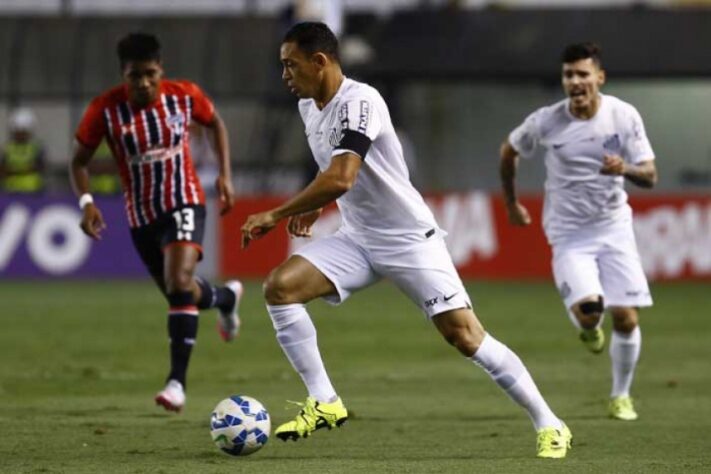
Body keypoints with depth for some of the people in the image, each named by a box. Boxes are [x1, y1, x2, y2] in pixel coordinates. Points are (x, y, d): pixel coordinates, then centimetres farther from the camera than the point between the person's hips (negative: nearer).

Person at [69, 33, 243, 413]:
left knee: (179, 283, -25)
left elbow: (216, 124, 11)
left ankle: (177, 381, -22)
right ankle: (226, 297, 51)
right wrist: (86, 202, -20)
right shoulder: (105, 110, -13)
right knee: (181, 294, 14)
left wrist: (225, 176, 2)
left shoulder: (184, 96, -10)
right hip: (141, 215, 2)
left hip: (184, 202, -2)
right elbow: (79, 161, -3)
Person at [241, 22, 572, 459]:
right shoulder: (309, 107, 5)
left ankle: (549, 425, 0)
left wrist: (275, 216, -27)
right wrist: (314, 208, 11)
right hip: (357, 239, 8)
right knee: (280, 287, -13)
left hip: (409, 238, -8)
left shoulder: (359, 102, -23)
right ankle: (325, 403, -6)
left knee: (465, 335, -12)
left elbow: (341, 178, -35)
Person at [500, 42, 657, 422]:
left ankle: (620, 396, 18)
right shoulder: (545, 123, -10)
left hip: (615, 227, 1)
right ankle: (588, 328, 17)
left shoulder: (624, 116, -8)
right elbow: (508, 152, 10)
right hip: (569, 234, -1)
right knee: (587, 309, -23)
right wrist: (511, 202, 16)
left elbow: (650, 176, -6)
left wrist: (625, 168, -28)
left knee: (626, 318, -5)